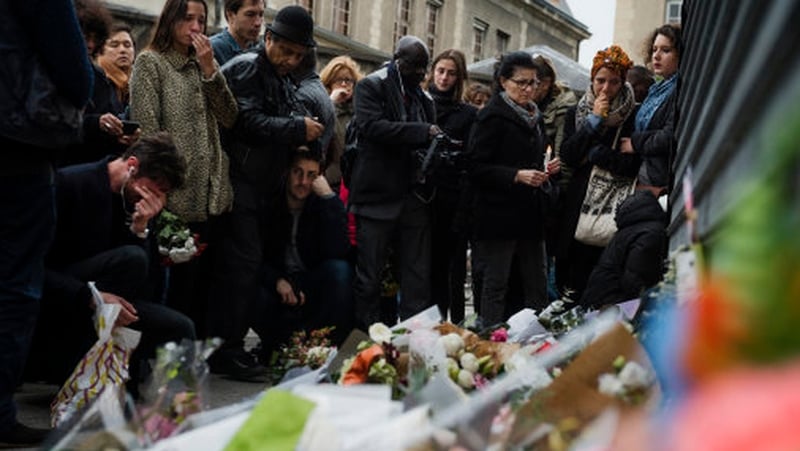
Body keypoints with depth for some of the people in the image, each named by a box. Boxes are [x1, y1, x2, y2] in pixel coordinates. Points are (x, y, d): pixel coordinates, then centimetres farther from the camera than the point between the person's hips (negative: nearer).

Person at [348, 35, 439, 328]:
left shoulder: (421, 95, 18)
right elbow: (372, 126, -18)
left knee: (418, 278, 6)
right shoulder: (371, 86, -1)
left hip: (414, 200, 6)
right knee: (369, 276, 2)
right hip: (378, 195, -6)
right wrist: (423, 132, -21)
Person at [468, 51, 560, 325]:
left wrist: (546, 170, 8)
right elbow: (477, 168, -14)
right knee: (496, 286, -2)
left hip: (531, 214, 8)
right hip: (498, 213, -8)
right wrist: (517, 176, -22)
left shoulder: (535, 117, 17)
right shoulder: (493, 116, -7)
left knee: (537, 287, 9)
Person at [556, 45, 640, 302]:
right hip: (577, 201, 3)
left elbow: (631, 165, -10)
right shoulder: (576, 113, 11)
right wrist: (594, 119, -6)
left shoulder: (633, 116, -1)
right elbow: (567, 155, -2)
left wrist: (592, 153, -5)